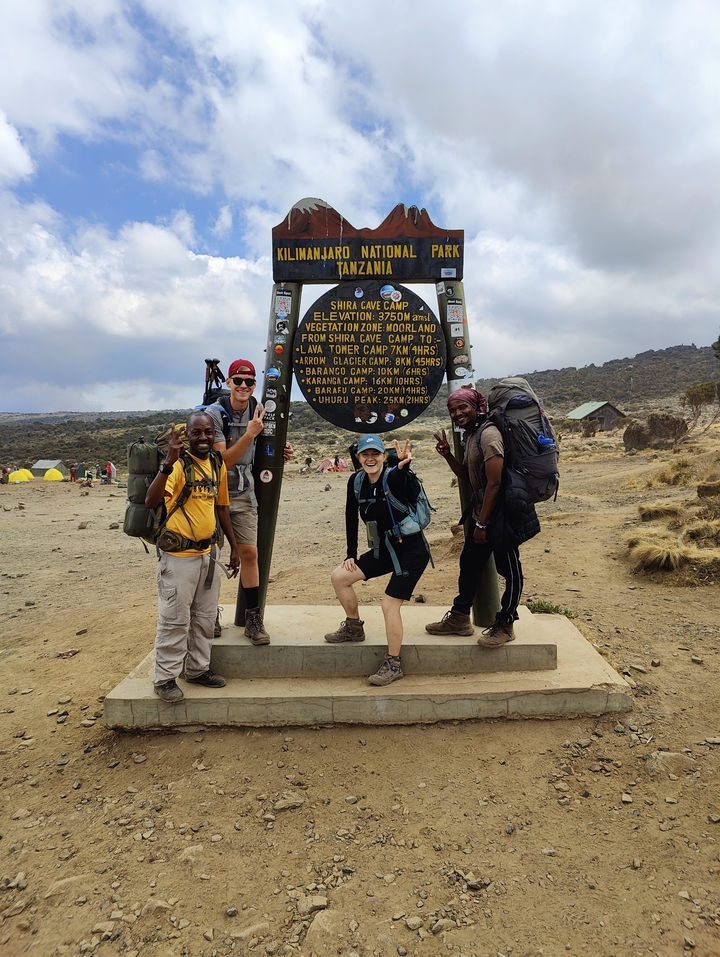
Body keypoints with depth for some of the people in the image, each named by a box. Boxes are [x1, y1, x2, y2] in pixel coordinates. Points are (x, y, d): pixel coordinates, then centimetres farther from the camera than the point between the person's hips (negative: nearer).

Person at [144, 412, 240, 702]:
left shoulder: (218, 465, 5)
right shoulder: (178, 465, -16)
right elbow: (151, 501, -31)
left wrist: (234, 546, 15)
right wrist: (168, 461, -42)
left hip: (208, 553, 7)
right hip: (179, 556, -7)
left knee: (205, 617, 17)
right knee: (175, 620, 3)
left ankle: (198, 669, 33)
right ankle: (165, 678, 19)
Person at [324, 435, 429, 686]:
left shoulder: (393, 478, -21)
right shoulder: (355, 482, -3)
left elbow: (400, 479, -46)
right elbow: (351, 519, 4)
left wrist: (403, 465, -69)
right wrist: (351, 555, 2)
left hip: (411, 551, -7)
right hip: (383, 550, 7)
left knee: (390, 604, -11)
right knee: (339, 576, 4)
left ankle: (393, 665, 7)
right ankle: (354, 627, 24)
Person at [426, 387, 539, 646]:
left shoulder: (488, 434, -19)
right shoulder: (471, 436, 11)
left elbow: (494, 483, -23)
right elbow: (468, 477, 16)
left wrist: (482, 523, -19)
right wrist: (447, 455, 3)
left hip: (503, 512, -10)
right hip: (483, 510, 10)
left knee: (508, 568, 5)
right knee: (469, 563, 16)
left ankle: (505, 625, 20)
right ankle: (459, 618, 30)